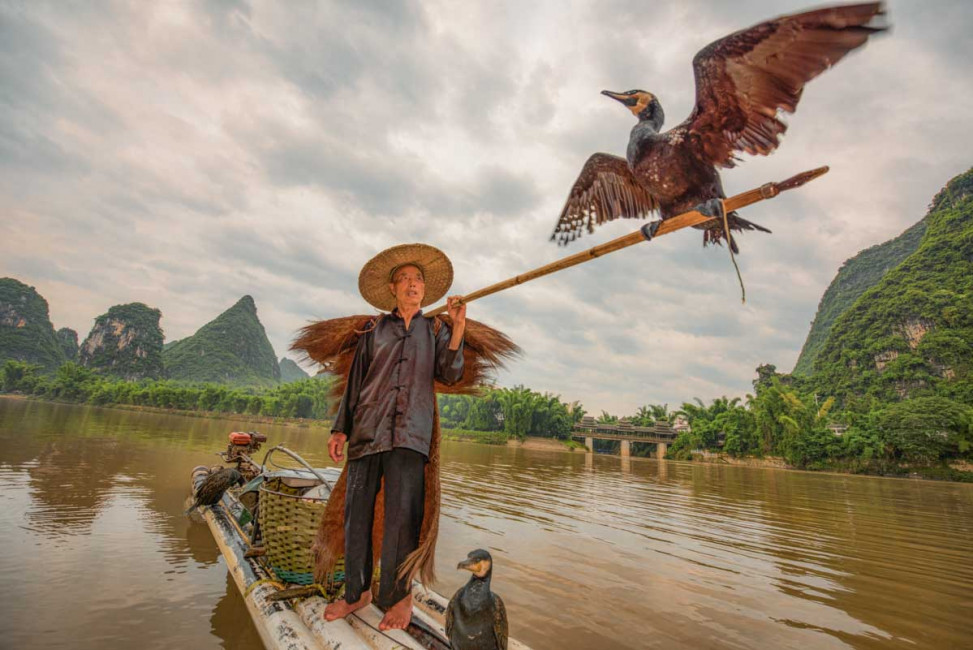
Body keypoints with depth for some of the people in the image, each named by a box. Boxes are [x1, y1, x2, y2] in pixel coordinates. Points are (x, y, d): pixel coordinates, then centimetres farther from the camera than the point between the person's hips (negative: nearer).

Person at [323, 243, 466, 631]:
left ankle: (398, 595, 10)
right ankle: (357, 591, 19)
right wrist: (340, 429, 10)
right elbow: (355, 383, 15)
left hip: (410, 433, -1)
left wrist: (458, 328, -8)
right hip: (367, 430, 2)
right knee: (357, 511, 3)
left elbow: (450, 375, 2)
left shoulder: (435, 331, 14)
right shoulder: (375, 332, 16)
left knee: (402, 514, -5)